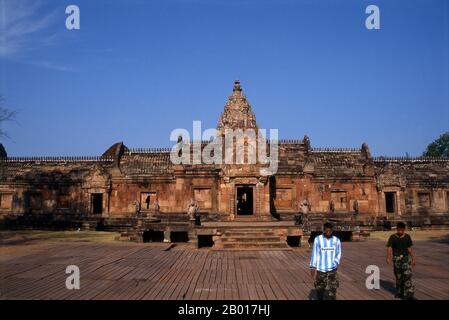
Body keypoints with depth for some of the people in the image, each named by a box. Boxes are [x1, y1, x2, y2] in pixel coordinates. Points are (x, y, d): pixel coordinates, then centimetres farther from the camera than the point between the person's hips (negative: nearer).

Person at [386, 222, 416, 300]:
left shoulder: (407, 237, 1)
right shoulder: (392, 237, -6)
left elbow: (410, 249, 8)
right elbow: (389, 248, -16)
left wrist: (413, 259, 8)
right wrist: (388, 258, -32)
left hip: (406, 258, 0)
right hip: (396, 259, 0)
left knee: (407, 276, -12)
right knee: (398, 277, 8)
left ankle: (409, 295, -15)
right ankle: (400, 292, 25)